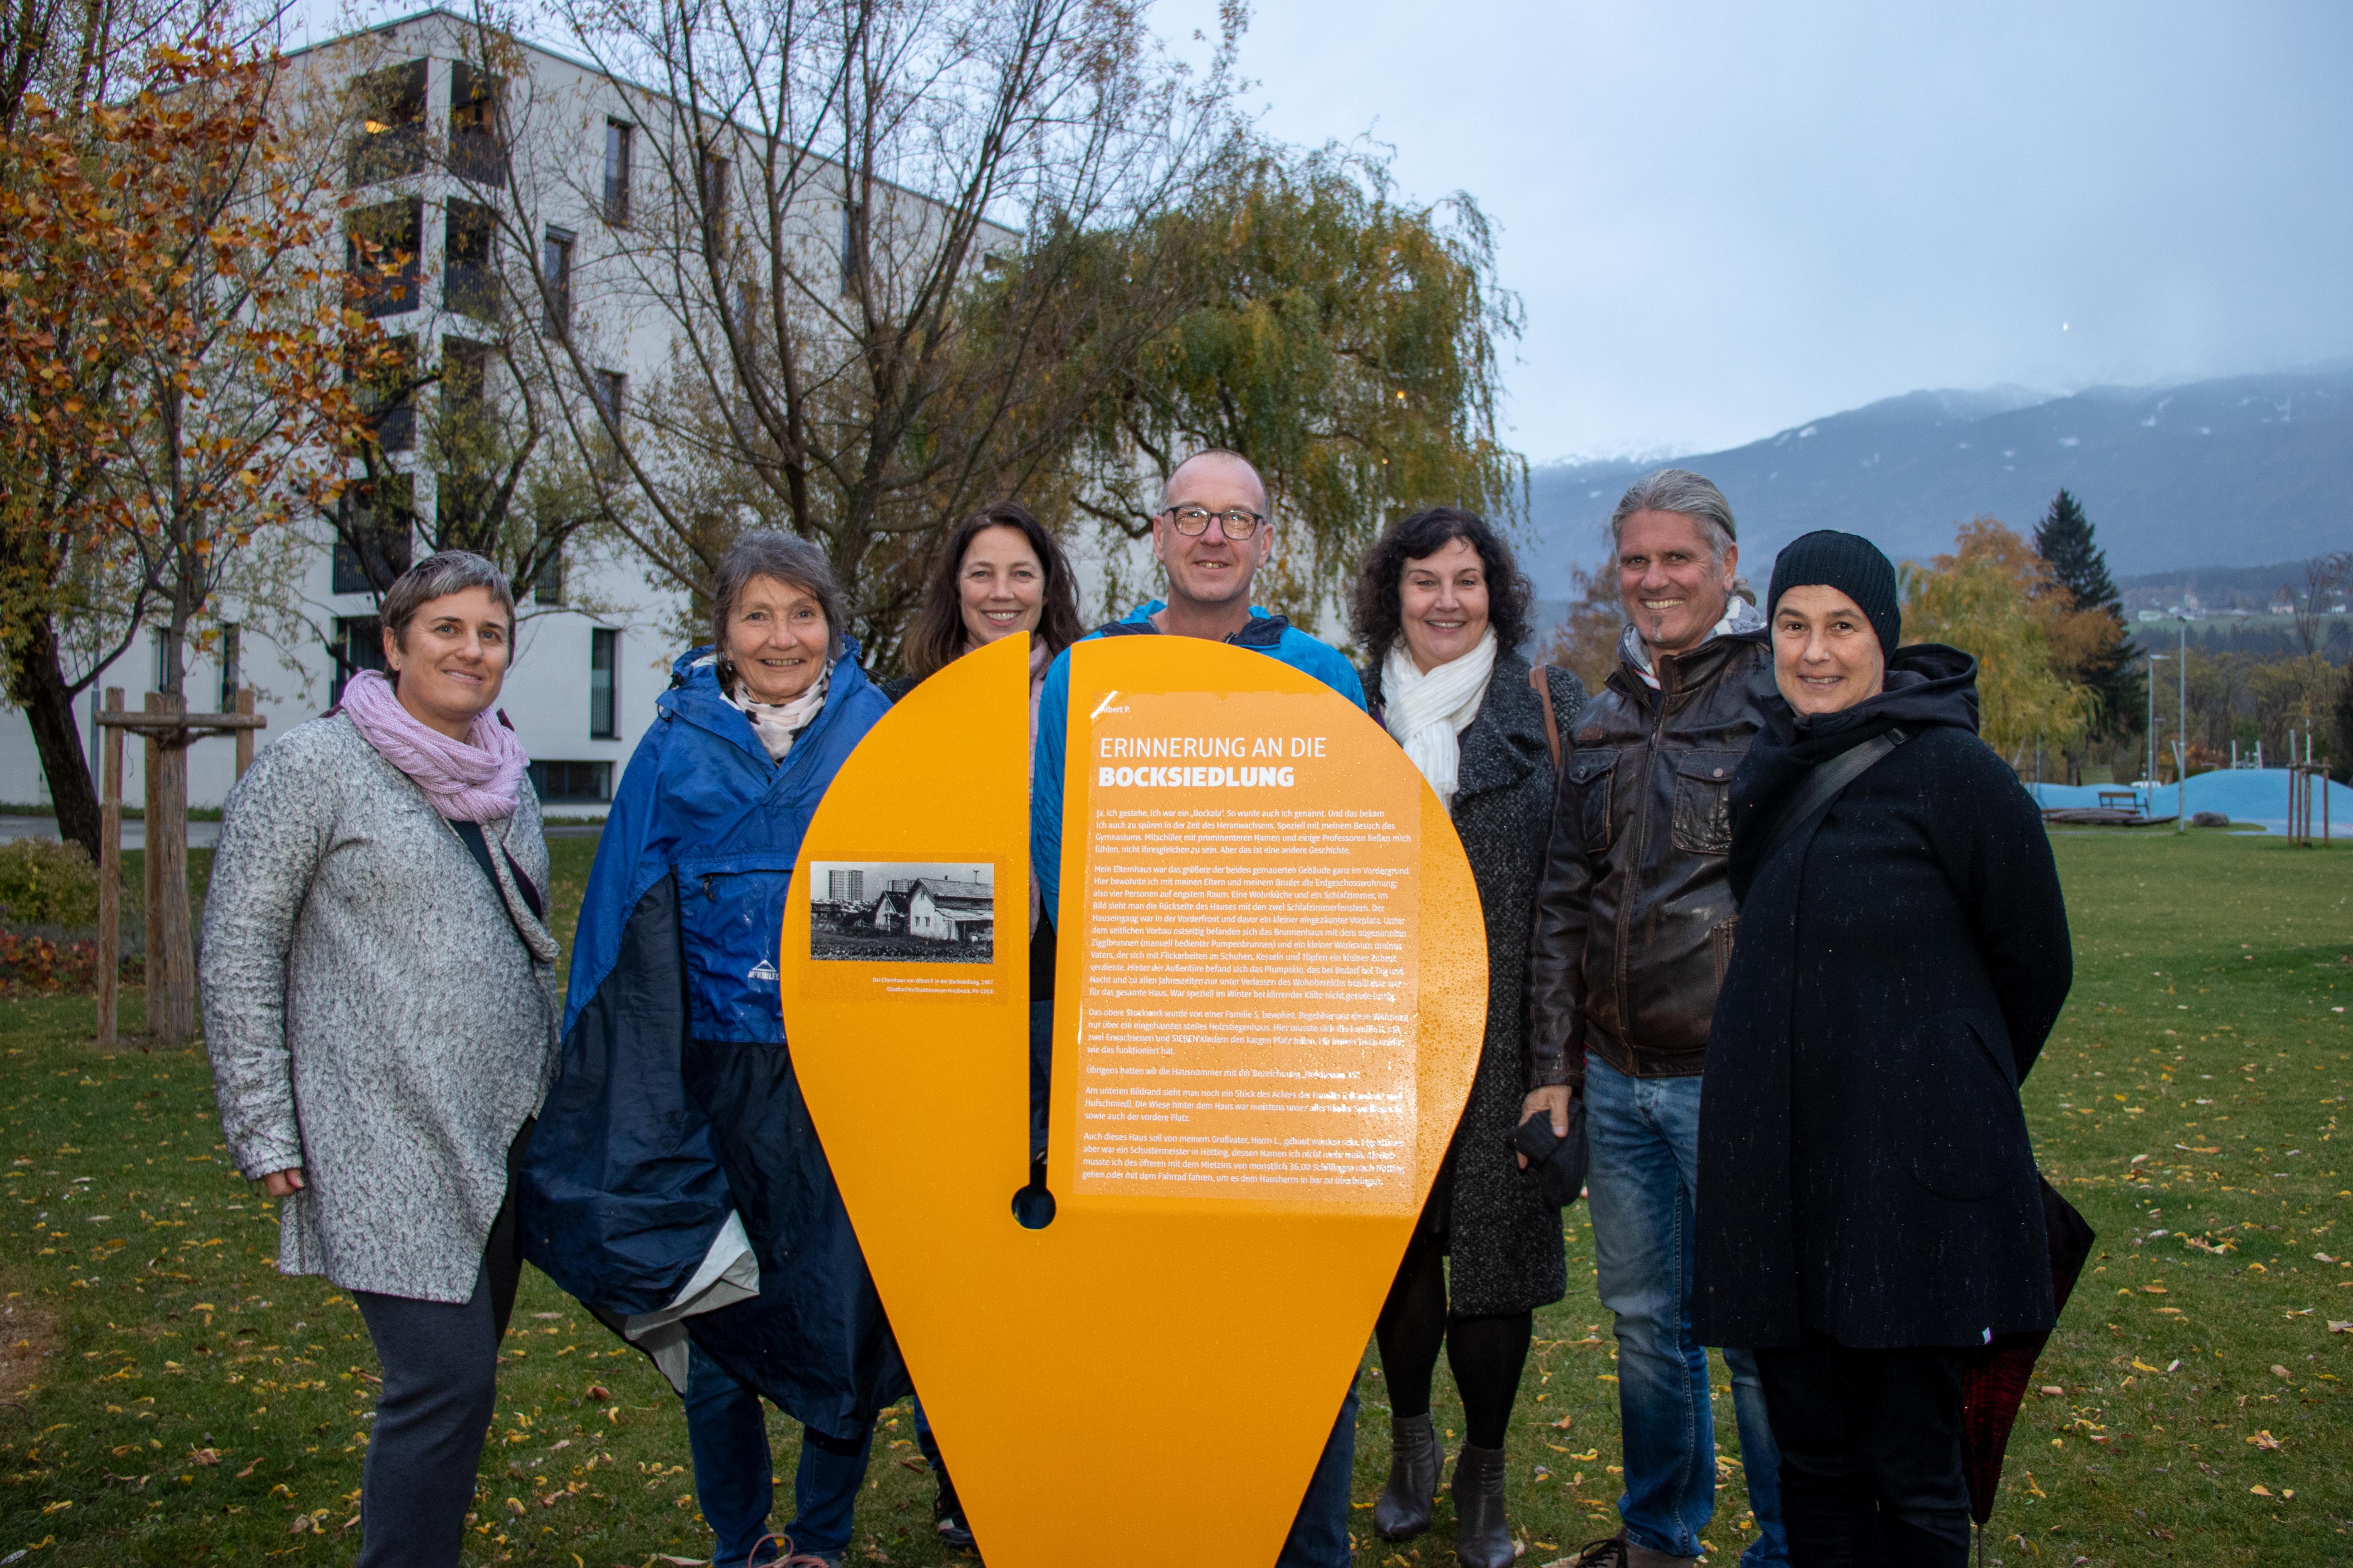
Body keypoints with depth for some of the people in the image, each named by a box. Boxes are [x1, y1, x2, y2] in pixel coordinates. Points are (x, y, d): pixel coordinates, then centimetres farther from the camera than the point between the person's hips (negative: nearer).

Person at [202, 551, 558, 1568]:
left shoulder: (506, 782, 14)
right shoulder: (313, 768, -6)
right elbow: (237, 959, -6)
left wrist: (553, 1102, 19)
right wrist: (267, 1133, -10)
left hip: (503, 1137, 7)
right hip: (389, 1147, -7)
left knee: (460, 1378, 13)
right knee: (447, 1381, -11)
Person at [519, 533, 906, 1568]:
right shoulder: (675, 752, 4)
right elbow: (622, 932, 5)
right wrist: (608, 1088, 1)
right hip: (710, 1082, 1)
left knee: (845, 1310, 5)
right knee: (714, 1322, 9)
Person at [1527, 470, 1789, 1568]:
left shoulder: (1782, 699, -5)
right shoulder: (1601, 725, 12)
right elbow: (1560, 907, 14)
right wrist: (1552, 1067, 9)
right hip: (1616, 1080, 6)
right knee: (1642, 1317, 16)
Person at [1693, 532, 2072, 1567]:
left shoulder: (1952, 771, -9)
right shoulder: (1765, 776, 9)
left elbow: (2036, 963, 0)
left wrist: (1952, 1092, 10)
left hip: (1915, 1172, -5)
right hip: (1776, 1165, 6)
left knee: (1914, 1468, 4)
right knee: (1812, 1455, 13)